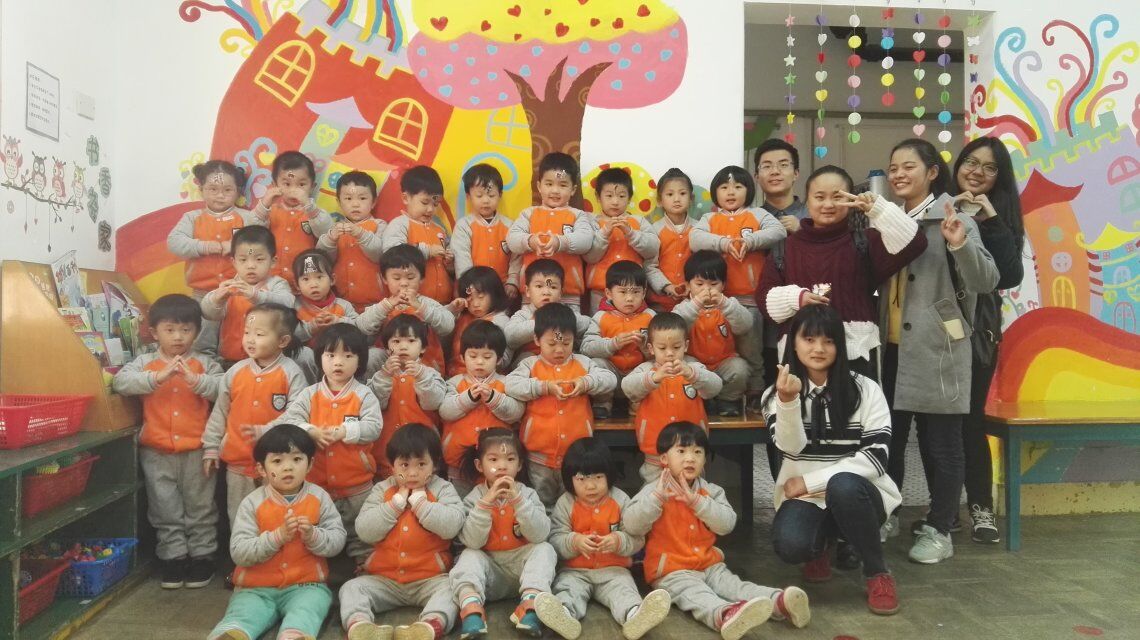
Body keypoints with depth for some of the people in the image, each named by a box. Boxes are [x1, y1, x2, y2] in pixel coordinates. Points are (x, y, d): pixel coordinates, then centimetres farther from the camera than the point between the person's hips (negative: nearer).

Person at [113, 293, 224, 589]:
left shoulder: (204, 364, 0)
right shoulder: (145, 363, 2)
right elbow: (121, 381, -14)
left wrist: (194, 380, -28)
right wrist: (158, 377, -26)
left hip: (197, 450, -1)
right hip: (157, 451, 1)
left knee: (200, 507, 11)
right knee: (165, 510, 12)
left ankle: (202, 554, 24)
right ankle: (173, 556, 25)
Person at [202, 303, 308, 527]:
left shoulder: (291, 373, -10)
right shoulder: (236, 372, 3)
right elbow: (219, 412, 10)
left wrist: (265, 432, -26)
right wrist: (210, 448, 11)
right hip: (238, 461, 4)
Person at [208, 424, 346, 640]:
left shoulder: (319, 497, 1)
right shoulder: (252, 503, -2)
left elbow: (337, 540, -3)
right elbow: (238, 553, -10)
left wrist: (312, 535, -24)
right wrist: (277, 536, -23)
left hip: (306, 585, -1)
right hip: (256, 588, 1)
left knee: (305, 611, -31)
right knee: (241, 615, -26)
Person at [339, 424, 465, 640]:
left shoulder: (442, 489, 0)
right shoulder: (382, 490, 6)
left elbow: (451, 526, -18)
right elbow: (364, 531, -7)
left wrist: (419, 500, -13)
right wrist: (397, 501, -10)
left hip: (430, 579, -3)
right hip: (383, 579, 3)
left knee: (451, 589, -29)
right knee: (351, 588, -16)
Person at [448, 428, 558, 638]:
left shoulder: (527, 494, -2)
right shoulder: (474, 498, -3)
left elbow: (540, 535, -17)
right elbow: (472, 542, -16)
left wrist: (518, 499, -26)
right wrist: (486, 502, -25)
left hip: (522, 566, 0)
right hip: (489, 570, 0)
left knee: (545, 549, -23)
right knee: (469, 556, -25)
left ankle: (531, 602, -38)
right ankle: (471, 605, -44)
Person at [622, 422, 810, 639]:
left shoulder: (711, 491, 8)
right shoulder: (654, 490, -4)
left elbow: (727, 524, -8)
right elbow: (631, 526, -16)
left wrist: (696, 501, -18)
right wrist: (657, 497, -27)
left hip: (709, 565, 5)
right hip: (671, 571, -5)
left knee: (734, 585, -18)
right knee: (696, 595, -32)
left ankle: (780, 601, -40)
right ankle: (724, 615, -62)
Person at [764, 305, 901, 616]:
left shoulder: (865, 390, -3)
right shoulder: (776, 393, 2)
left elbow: (876, 456, -11)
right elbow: (791, 449, -13)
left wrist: (811, 482, -15)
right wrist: (788, 402, -31)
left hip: (856, 493, -1)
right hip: (804, 498, 1)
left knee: (843, 486, -36)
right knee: (790, 545, -29)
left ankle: (878, 573, -10)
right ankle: (822, 547, 11)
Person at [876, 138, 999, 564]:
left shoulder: (954, 219, -6)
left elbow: (987, 281, -17)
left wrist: (959, 245, -33)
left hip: (937, 350, -6)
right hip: (893, 348, 6)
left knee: (940, 444, 4)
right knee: (888, 437, 13)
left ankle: (938, 530, 17)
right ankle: (885, 516, 29)